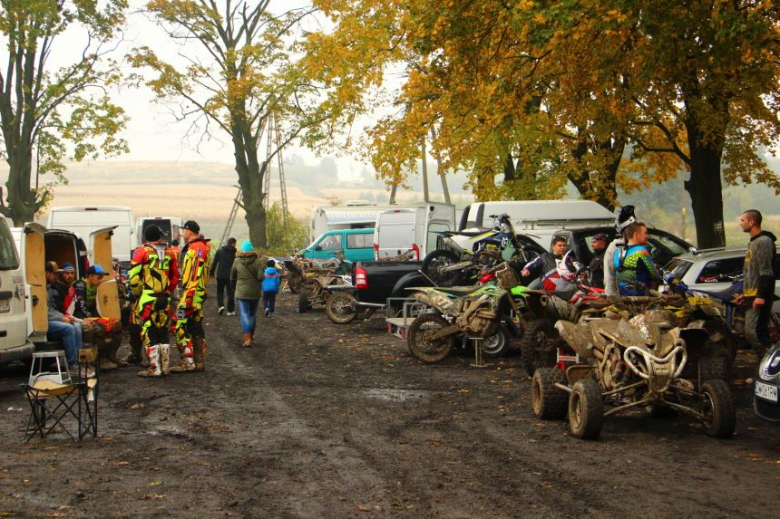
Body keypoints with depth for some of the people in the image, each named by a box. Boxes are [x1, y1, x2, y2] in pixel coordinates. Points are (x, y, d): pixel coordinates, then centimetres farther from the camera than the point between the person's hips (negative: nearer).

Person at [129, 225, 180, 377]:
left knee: (148, 332, -1)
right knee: (163, 331, 14)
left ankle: (154, 368, -3)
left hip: (147, 298, -5)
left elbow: (133, 276, -9)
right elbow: (175, 277, 14)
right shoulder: (169, 253, 9)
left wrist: (136, 293, 6)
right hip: (165, 298, 5)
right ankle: (165, 366, 16)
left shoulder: (142, 252, -6)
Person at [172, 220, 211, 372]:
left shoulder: (196, 248, -14)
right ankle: (199, 362, 16)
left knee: (181, 325, -11)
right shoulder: (199, 247, 19)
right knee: (196, 327, 12)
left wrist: (188, 296, -25)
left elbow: (196, 274, -22)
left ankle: (187, 362, -13)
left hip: (192, 293, -11)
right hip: (197, 295, 11)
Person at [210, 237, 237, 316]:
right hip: (231, 276, -1)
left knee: (220, 291, 13)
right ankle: (230, 310, 6)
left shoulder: (219, 251, 2)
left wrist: (212, 272, 8)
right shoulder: (235, 253, -5)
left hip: (220, 275, 1)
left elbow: (214, 262, 2)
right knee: (230, 292, 7)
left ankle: (220, 305, -9)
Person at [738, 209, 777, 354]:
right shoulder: (753, 242, 20)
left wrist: (761, 295, -25)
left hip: (759, 298, -10)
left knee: (752, 332, -17)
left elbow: (766, 272, -19)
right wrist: (745, 293, 25)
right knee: (761, 333, 9)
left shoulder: (764, 241, -12)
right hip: (752, 296, 10)